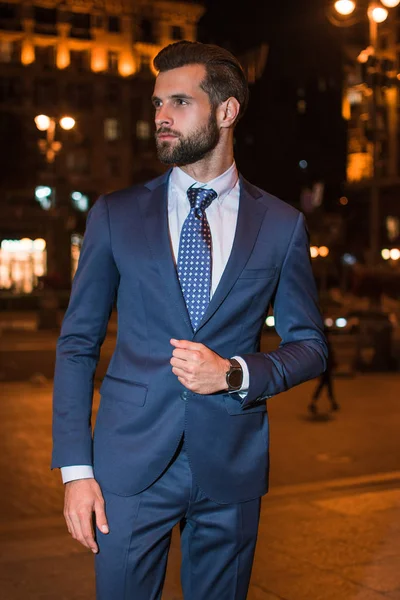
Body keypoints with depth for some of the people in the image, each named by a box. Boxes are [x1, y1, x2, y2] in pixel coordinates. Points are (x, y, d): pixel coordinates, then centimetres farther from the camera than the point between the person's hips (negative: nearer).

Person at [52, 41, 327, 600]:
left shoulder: (282, 224, 2)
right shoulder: (115, 214, 2)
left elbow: (309, 344, 7)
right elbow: (77, 343, 2)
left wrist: (236, 373, -13)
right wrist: (76, 467, -5)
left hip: (231, 466, 1)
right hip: (131, 463, 0)